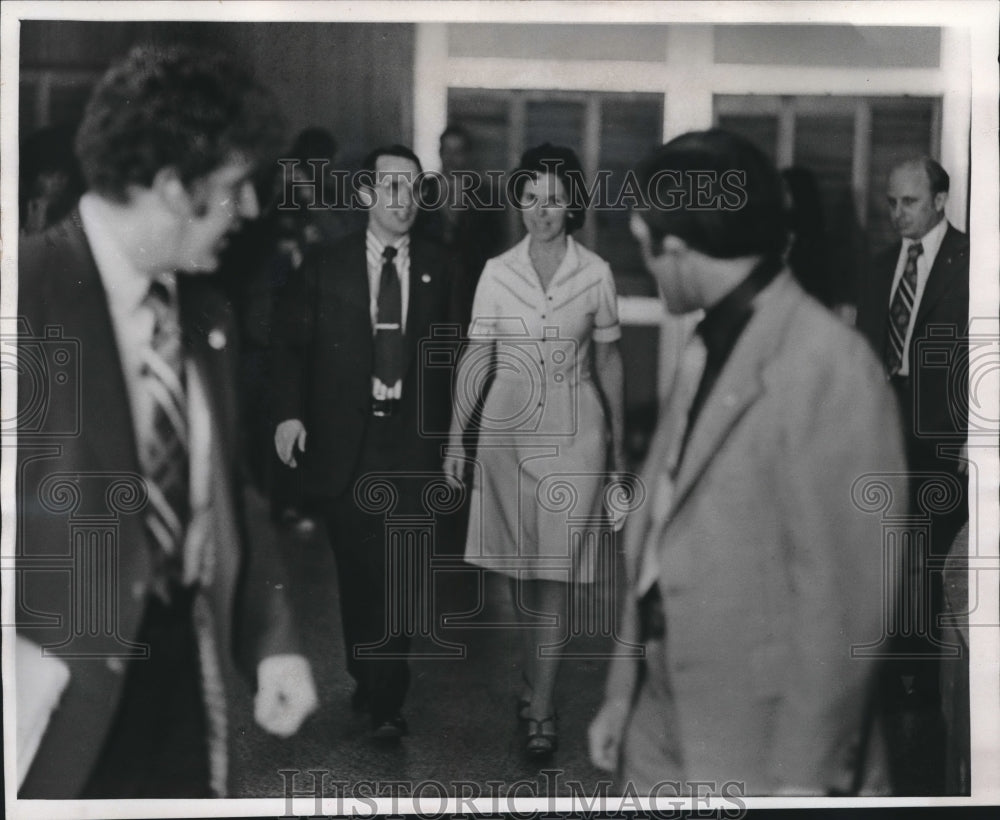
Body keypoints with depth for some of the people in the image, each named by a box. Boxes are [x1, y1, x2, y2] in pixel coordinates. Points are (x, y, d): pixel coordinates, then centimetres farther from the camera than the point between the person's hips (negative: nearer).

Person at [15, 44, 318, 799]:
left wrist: (272, 637, 2)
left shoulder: (208, 313, 8)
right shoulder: (30, 293, -14)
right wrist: (27, 666, -19)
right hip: (65, 702, -6)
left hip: (190, 679, 6)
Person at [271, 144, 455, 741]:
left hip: (411, 439, -1)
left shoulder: (438, 268, 5)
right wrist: (290, 412, -7)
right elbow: (292, 344, 6)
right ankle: (366, 677, 27)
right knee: (356, 569, 10)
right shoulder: (326, 267, 4)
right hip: (343, 440, 1)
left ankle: (388, 702, 1)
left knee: (400, 570, -5)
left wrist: (447, 429, 0)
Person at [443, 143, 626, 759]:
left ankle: (541, 709, -2)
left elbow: (609, 362, 6)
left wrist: (619, 445, 9)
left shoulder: (595, 273, -1)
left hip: (575, 431, -2)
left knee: (556, 571, -6)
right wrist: (456, 436, -1)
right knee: (519, 569, 10)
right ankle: (533, 682, 28)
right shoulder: (497, 272, 1)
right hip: (508, 427, 2)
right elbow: (475, 357, 4)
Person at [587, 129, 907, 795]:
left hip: (756, 753, -7)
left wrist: (807, 774, -14)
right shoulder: (707, 349, 8)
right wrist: (623, 693, 12)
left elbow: (843, 595, -18)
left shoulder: (829, 366, -18)